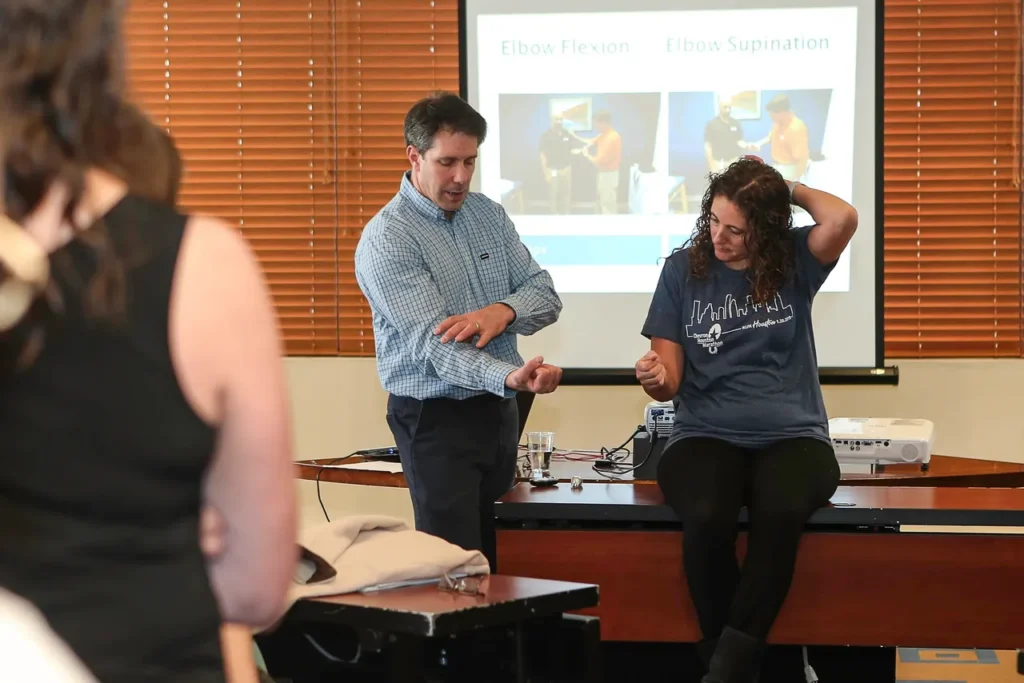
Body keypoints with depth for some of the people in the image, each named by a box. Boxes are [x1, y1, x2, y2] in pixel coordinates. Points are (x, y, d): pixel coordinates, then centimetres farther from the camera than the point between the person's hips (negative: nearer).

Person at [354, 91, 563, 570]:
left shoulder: (489, 215, 8)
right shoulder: (386, 240, -15)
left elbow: (545, 295, 5)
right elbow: (432, 342, -24)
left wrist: (503, 310, -19)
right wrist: (509, 378, -41)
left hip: (498, 410, 6)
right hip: (436, 418, -6)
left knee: (498, 557, 11)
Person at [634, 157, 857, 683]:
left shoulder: (793, 262, 5)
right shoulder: (684, 269, 6)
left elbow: (843, 220, -18)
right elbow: (670, 384, 6)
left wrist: (788, 188, -1)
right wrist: (653, 378, -17)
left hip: (792, 436, 0)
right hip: (706, 436, 0)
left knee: (782, 511, -37)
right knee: (706, 518, -35)